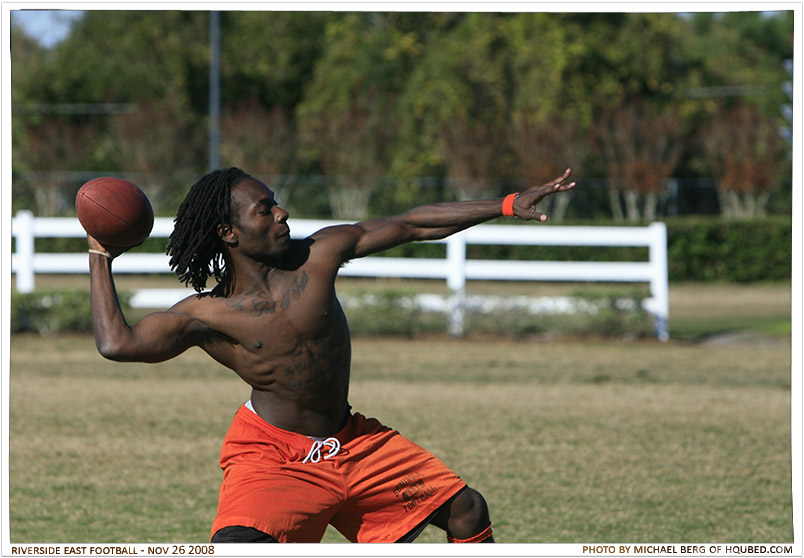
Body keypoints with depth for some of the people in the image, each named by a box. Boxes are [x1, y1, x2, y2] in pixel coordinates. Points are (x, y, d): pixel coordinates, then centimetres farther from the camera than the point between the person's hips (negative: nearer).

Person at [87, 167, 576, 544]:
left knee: (467, 511, 7)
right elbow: (118, 343, -21)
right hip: (273, 452, -5)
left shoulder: (316, 256, -5)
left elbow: (410, 225, -2)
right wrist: (101, 259, -12)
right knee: (235, 547, -32)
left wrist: (508, 206, -4)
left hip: (353, 441, 5)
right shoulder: (206, 315, -12)